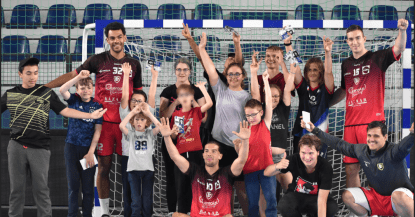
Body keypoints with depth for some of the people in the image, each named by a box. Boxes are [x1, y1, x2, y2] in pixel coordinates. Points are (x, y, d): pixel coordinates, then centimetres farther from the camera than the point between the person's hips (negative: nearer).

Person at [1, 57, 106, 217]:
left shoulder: (47, 93, 6)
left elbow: (65, 111, 4)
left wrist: (90, 115, -5)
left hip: (40, 148, -1)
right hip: (16, 146, 1)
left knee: (41, 189, 0)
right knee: (16, 188, 5)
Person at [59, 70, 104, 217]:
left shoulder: (97, 105, 3)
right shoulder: (74, 100, 5)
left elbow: (98, 130, -2)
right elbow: (62, 90, -16)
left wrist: (91, 152, -10)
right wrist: (79, 77, -25)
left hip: (88, 148, 0)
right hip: (72, 146, 0)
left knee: (88, 185, 2)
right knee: (73, 184, 2)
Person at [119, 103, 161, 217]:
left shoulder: (150, 133, 7)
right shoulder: (131, 133, 7)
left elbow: (159, 126, -12)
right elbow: (121, 126, -13)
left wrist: (148, 113, -12)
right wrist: (133, 112, -11)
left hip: (148, 169, 0)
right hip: (133, 169, 0)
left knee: (147, 199, 4)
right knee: (135, 199, 0)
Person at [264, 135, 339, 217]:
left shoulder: (326, 167, -25)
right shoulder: (295, 160, -20)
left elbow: (322, 199, -28)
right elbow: (266, 173, -16)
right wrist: (277, 166, -39)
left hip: (315, 198, 0)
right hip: (296, 195, 0)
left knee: (332, 207, -32)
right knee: (284, 206, -34)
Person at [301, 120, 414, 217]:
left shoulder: (393, 152, -24)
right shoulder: (361, 150, -4)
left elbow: (405, 145, -47)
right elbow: (338, 144, 6)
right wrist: (315, 130, 5)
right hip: (376, 195, 7)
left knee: (399, 196, -41)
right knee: (347, 195, -5)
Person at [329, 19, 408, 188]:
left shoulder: (377, 58, 0)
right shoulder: (346, 64, 16)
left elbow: (398, 49, -18)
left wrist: (402, 30, -36)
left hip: (373, 121, -5)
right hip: (351, 123, 5)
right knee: (351, 169, 5)